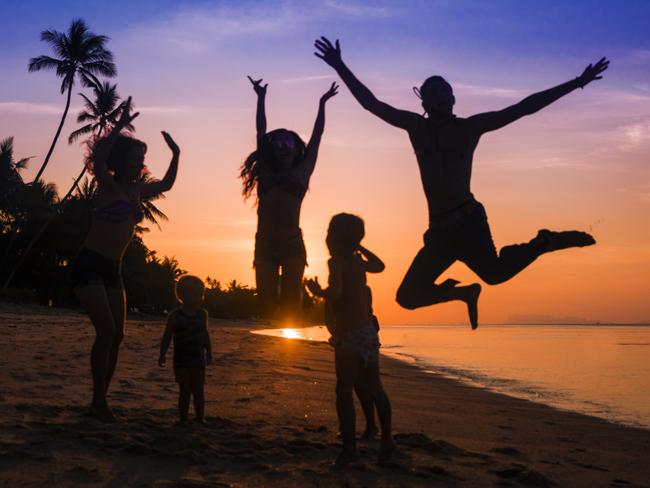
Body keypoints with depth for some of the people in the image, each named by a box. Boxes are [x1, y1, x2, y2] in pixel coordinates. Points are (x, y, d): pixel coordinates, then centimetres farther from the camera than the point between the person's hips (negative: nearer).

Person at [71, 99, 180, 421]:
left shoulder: (136, 190, 14)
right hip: (89, 265, -8)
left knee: (116, 335, 3)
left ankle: (100, 402, 11)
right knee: (106, 330, -16)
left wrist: (175, 155, 22)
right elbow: (99, 159, -29)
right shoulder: (108, 186, -6)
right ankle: (99, 403, -8)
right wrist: (121, 124, -26)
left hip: (112, 270, 8)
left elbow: (166, 185, 31)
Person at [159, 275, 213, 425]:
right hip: (181, 360, -2)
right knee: (185, 391, -2)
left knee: (198, 390, 6)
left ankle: (200, 417, 15)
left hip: (198, 359, 3)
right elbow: (167, 337, -3)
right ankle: (183, 418, 6)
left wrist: (209, 354, 18)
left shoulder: (203, 314, 5)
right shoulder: (175, 316, -5)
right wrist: (162, 355, -7)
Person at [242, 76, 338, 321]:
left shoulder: (301, 172, 9)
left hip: (293, 245, -1)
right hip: (265, 245, 1)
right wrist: (261, 98, 20)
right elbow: (261, 132, 15)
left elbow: (316, 136, 15)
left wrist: (322, 103, 21)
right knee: (267, 302, -1)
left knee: (291, 303, 0)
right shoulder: (266, 172, 11)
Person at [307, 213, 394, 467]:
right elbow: (379, 266, 35)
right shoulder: (357, 260, 13)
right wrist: (357, 244, 36)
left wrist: (317, 291, -5)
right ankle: (386, 439, 14)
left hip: (350, 336, -8)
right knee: (375, 389, 12)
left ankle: (349, 448, -10)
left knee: (344, 392, -7)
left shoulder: (337, 261, -9)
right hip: (369, 332, 8)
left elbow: (335, 293, -25)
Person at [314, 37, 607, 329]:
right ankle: (464, 292, 32)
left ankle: (545, 242, -1)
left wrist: (576, 83, 7)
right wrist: (340, 67, 13)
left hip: (468, 220, -4)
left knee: (495, 272, -30)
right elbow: (371, 103, 15)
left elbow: (525, 107, 8)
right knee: (408, 296, 6)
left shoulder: (471, 126, 9)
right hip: (439, 228, 4)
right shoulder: (416, 126, 15)